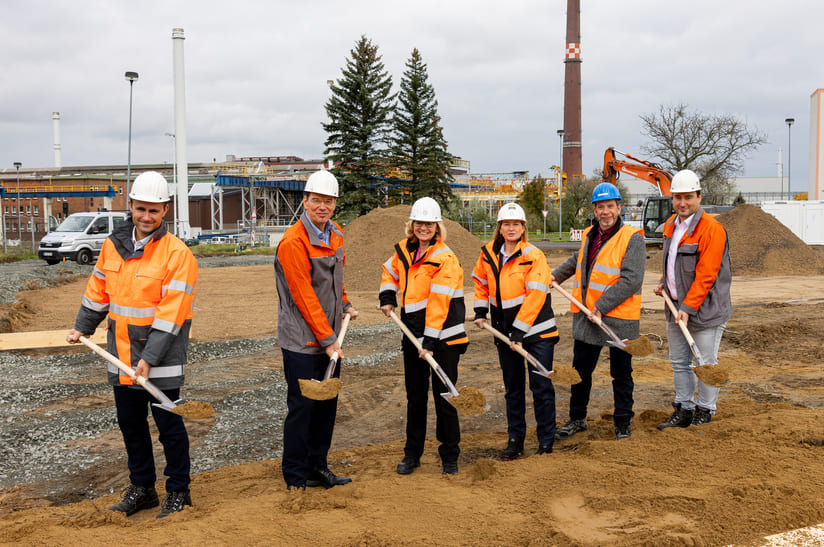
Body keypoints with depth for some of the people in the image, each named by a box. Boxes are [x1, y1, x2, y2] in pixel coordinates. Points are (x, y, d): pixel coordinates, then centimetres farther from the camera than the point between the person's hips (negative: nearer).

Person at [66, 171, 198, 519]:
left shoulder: (177, 254, -14)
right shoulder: (113, 245, 5)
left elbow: (171, 312, -19)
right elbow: (98, 291, 18)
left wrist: (150, 358, -23)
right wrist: (82, 328, 17)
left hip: (161, 356, -6)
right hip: (121, 353, 6)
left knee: (168, 424, 3)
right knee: (130, 423, 16)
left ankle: (178, 492, 19)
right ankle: (142, 488, 32)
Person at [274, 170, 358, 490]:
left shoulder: (335, 235, 9)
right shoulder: (293, 242, -17)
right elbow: (304, 297, -19)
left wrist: (345, 305, 14)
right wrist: (327, 339, -18)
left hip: (330, 337, 8)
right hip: (302, 342, -8)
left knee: (327, 403, 13)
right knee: (302, 406, -1)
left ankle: (318, 466, 28)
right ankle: (295, 477, 13)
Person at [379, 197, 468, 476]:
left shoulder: (445, 259, -13)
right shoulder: (404, 249, 7)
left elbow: (438, 303, -18)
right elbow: (390, 272, 29)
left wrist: (430, 342, -21)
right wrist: (387, 298, 12)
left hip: (443, 339, -6)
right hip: (412, 336, 6)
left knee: (444, 397, 0)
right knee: (415, 397, 15)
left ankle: (450, 457, 14)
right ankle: (412, 453, 27)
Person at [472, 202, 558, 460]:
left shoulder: (534, 256, -13)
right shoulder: (488, 253, 3)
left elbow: (535, 296, -17)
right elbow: (480, 282, 21)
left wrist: (519, 331, -19)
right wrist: (480, 311, 12)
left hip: (537, 331, -5)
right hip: (504, 331, 5)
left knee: (541, 387, 0)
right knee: (513, 388, 14)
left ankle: (546, 442, 12)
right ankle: (515, 439, 25)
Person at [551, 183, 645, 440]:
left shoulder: (632, 238, -12)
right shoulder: (589, 236, 11)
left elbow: (631, 281, -21)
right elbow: (577, 260, 33)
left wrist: (601, 306, -22)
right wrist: (556, 275, 21)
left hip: (619, 320, -6)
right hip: (586, 319, 6)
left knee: (621, 374, 8)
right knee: (580, 370, 14)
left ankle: (623, 422, 24)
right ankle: (577, 418, 29)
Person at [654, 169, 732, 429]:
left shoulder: (711, 229, -17)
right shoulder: (671, 225, 9)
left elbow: (706, 275, -20)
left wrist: (688, 307, -21)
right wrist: (665, 283, 11)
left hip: (705, 309, -8)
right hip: (676, 306, 8)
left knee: (706, 364, 4)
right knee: (679, 362, 15)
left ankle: (704, 412, 17)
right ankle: (683, 410, 26)